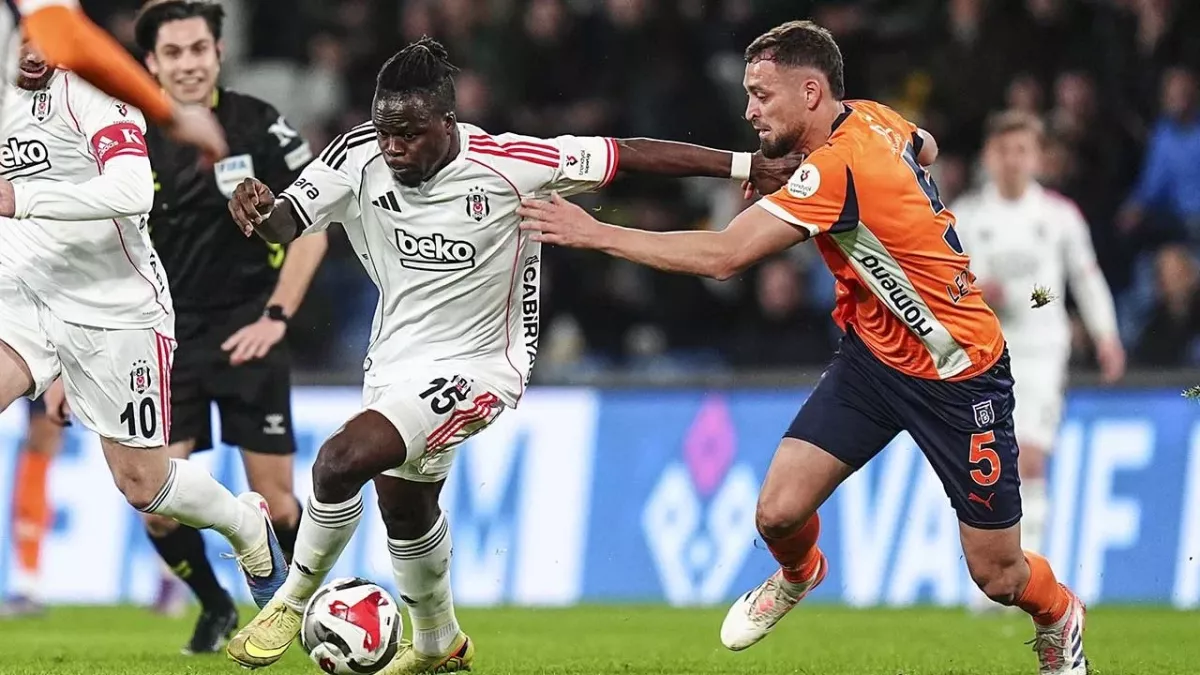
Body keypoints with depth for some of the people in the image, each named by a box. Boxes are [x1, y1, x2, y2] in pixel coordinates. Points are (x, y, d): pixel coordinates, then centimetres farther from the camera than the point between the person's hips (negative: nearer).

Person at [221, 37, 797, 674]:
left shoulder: (510, 165, -25)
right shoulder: (360, 155, -14)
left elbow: (627, 155, -19)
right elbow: (287, 223, -14)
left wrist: (747, 167, -18)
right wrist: (259, 211, -39)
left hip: (475, 365, -6)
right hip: (394, 359, 6)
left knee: (342, 459, -27)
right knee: (404, 508, 25)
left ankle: (293, 600, -3)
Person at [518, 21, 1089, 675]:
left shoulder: (838, 167, -30)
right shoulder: (871, 118, -4)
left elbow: (722, 255, -34)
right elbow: (927, 148, 21)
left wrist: (594, 233, -29)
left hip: (956, 371, -8)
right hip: (872, 357, 8)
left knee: (998, 577, 1)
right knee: (778, 511, -5)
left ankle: (1059, 620, 34)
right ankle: (797, 574, 30)